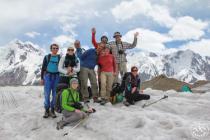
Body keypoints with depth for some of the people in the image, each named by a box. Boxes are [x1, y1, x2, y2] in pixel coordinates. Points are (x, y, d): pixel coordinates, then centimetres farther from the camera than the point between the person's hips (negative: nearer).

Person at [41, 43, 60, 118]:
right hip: (48, 76, 0)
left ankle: (52, 110, 12)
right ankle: (47, 110, 8)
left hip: (56, 77, 1)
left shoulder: (60, 58, 7)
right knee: (47, 94, -3)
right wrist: (42, 78, 4)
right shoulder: (47, 57, 7)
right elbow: (43, 68, 9)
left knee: (55, 94, 1)